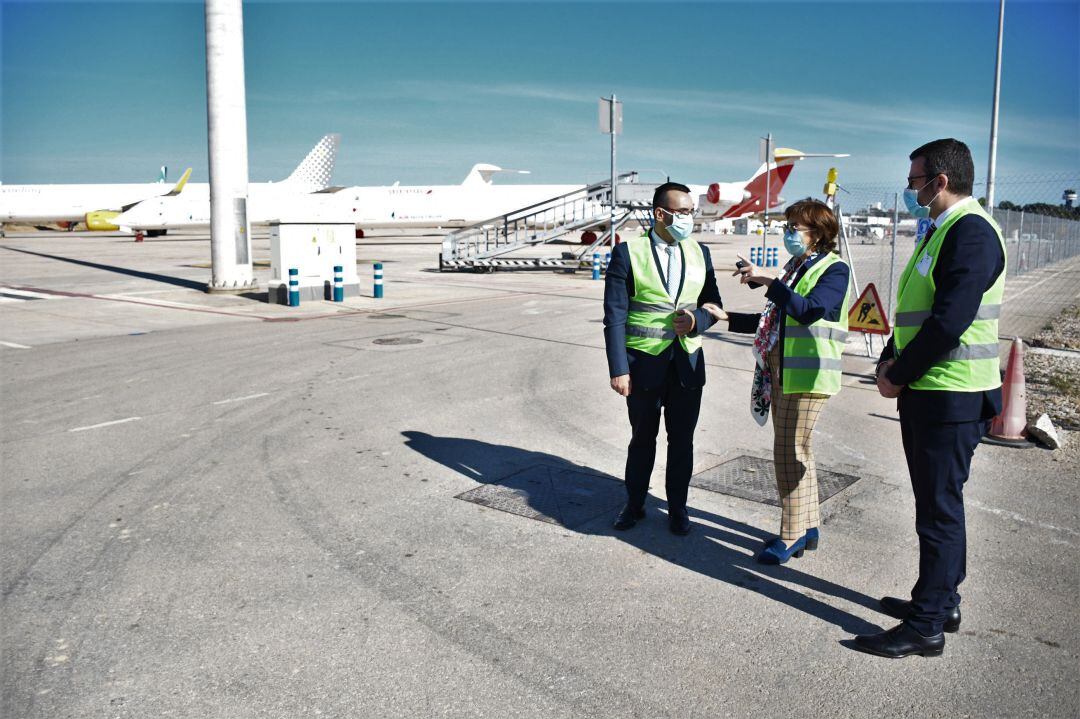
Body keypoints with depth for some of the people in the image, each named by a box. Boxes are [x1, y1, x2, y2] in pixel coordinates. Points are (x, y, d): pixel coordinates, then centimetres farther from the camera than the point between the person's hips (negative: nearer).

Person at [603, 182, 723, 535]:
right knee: (642, 439, 12)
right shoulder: (628, 253, -8)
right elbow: (614, 316, -10)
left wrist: (697, 320, -13)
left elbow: (713, 304, 11)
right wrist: (618, 369, -15)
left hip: (687, 363, 3)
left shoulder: (700, 253, 5)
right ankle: (634, 504, 30)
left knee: (682, 440, 11)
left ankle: (677, 508, 27)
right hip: (644, 363, -3)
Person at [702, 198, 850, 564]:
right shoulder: (795, 267, 17)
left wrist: (768, 281, -31)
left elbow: (808, 311, -27)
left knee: (791, 452, -5)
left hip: (806, 376, -9)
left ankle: (792, 534, 7)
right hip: (782, 373, 9)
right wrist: (727, 317, 15)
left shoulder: (834, 269, -10)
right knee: (795, 452, 14)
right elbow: (774, 321, 20)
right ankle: (809, 527, 26)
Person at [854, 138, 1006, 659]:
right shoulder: (941, 231, 16)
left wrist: (899, 376, -14)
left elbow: (950, 320, -24)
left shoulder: (970, 231, -16)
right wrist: (890, 362, 3)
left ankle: (927, 626, 8)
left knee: (939, 509, -2)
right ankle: (939, 602, 31)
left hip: (951, 399, -10)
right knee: (936, 504, 18)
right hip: (924, 394, 10)